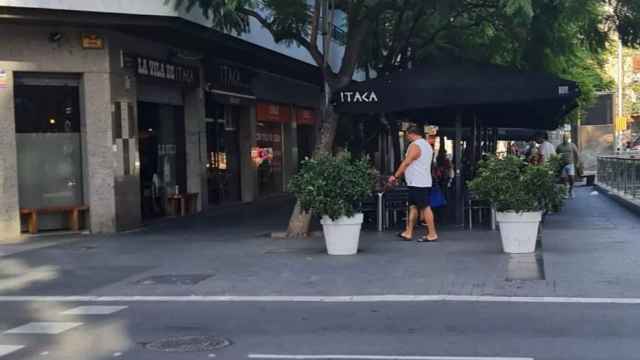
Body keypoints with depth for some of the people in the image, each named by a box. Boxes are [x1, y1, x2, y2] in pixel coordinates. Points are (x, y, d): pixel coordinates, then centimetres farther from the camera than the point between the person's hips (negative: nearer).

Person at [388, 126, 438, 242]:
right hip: (425, 182, 10)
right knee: (413, 207, 11)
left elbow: (406, 163, -17)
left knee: (425, 208, -7)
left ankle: (432, 234, -5)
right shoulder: (427, 145, 18)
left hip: (417, 183, -10)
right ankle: (408, 233, 13)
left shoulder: (415, 145, -13)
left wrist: (395, 176, -11)